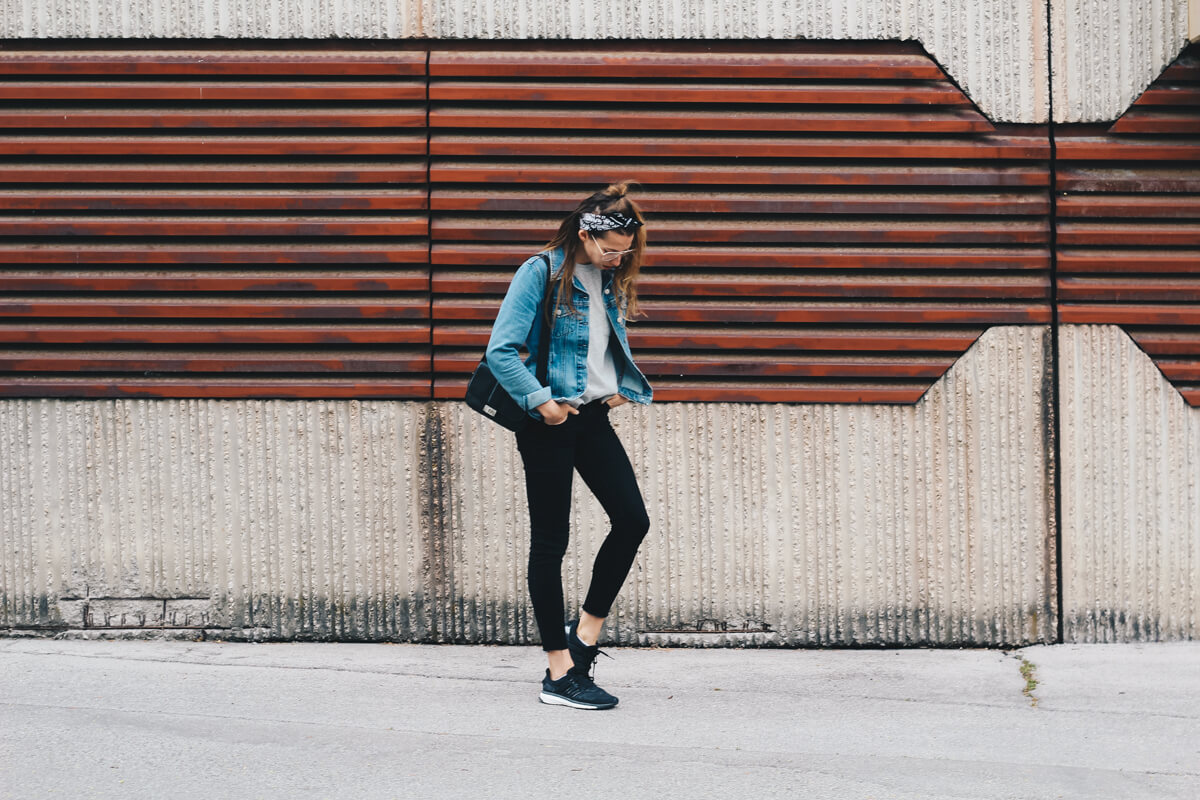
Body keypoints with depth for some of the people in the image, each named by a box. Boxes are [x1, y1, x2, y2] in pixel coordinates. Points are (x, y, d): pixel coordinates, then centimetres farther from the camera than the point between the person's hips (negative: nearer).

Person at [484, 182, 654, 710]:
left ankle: (585, 633, 14)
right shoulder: (541, 273, -12)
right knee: (550, 541, -1)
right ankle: (559, 673, 3)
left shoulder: (611, 277, 9)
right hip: (549, 422, -7)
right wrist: (541, 401, -19)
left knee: (632, 519, -2)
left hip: (593, 416, 7)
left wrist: (622, 386, 9)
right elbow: (501, 351, -16)